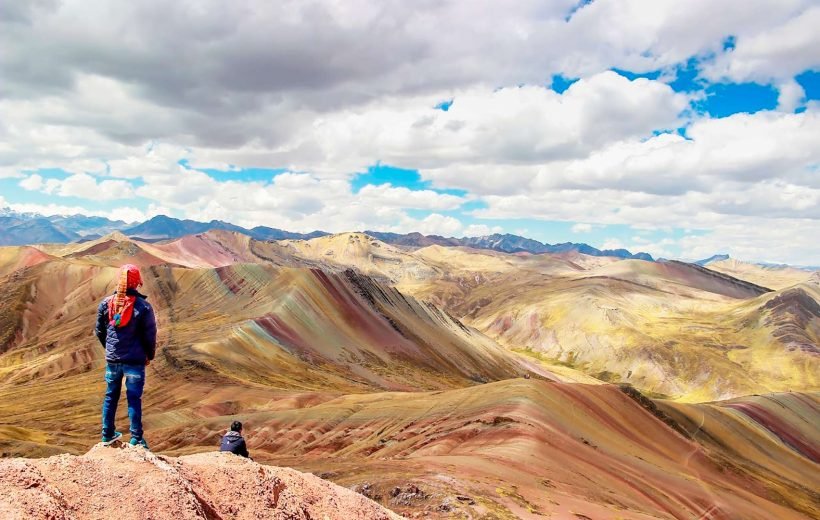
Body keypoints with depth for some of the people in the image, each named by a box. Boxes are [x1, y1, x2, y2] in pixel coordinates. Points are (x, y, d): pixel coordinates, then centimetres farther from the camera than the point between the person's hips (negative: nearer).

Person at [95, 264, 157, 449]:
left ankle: (108, 435, 28)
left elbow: (99, 331, 9)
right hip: (135, 361, -4)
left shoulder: (105, 304, -2)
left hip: (112, 360, 4)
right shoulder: (143, 307, -14)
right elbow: (150, 335, -8)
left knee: (110, 397, 18)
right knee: (134, 399, 4)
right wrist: (149, 355, 9)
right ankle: (136, 439, 7)